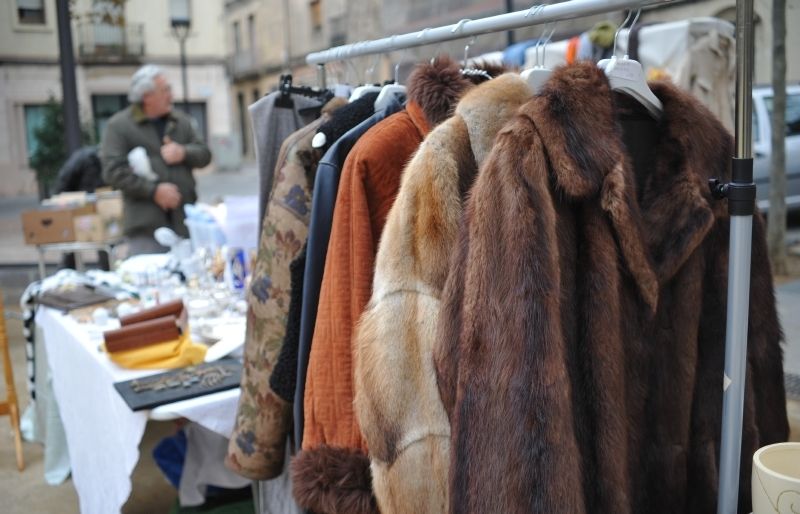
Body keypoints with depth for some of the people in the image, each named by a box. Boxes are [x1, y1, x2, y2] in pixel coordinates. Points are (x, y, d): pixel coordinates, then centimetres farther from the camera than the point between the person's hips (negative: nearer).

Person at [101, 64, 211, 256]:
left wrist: (184, 153, -9)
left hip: (184, 220, 5)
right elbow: (113, 171, -9)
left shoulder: (181, 121, 16)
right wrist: (154, 190, -16)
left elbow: (204, 154, 13)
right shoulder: (118, 125, 0)